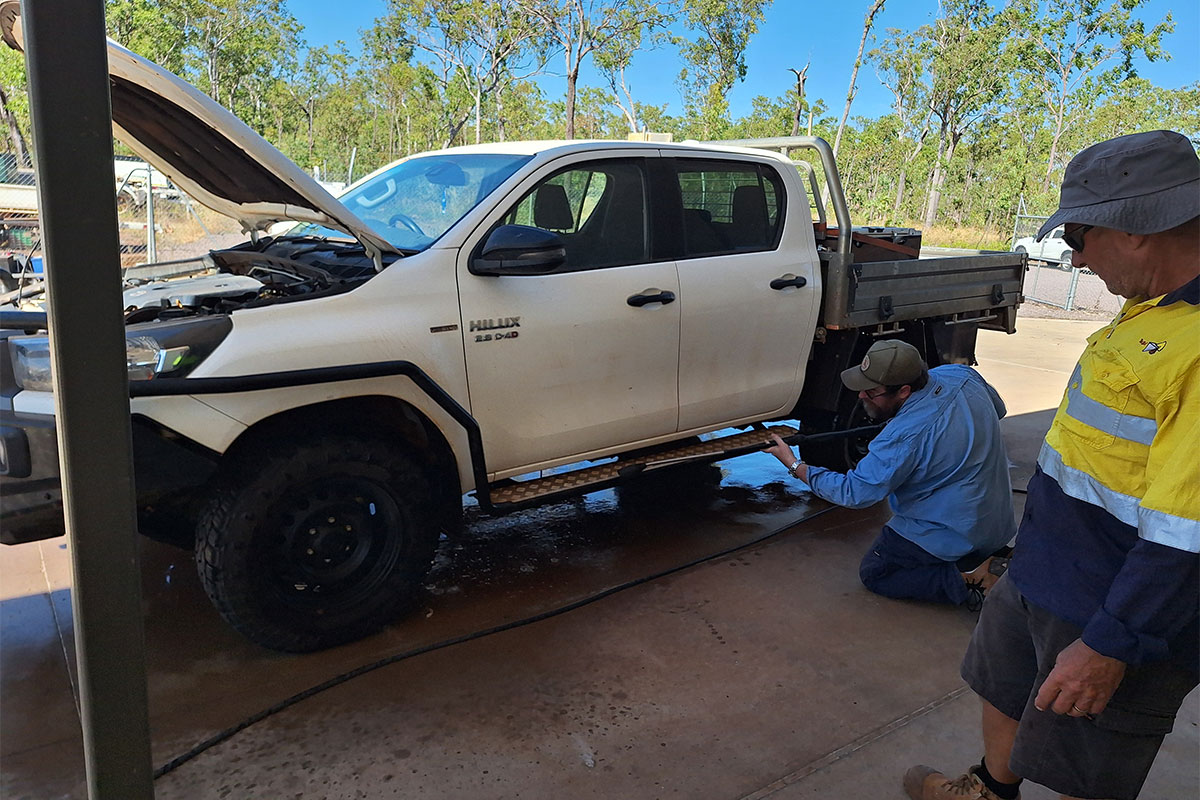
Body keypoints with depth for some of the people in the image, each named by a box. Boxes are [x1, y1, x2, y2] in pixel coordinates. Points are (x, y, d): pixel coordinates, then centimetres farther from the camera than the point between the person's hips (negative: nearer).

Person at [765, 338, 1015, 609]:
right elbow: (998, 409, 16)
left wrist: (795, 466, -12)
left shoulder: (905, 435, -31)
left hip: (955, 535, -8)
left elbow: (854, 493, -21)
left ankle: (968, 578, -7)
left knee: (873, 573, 8)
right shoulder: (962, 376, -7)